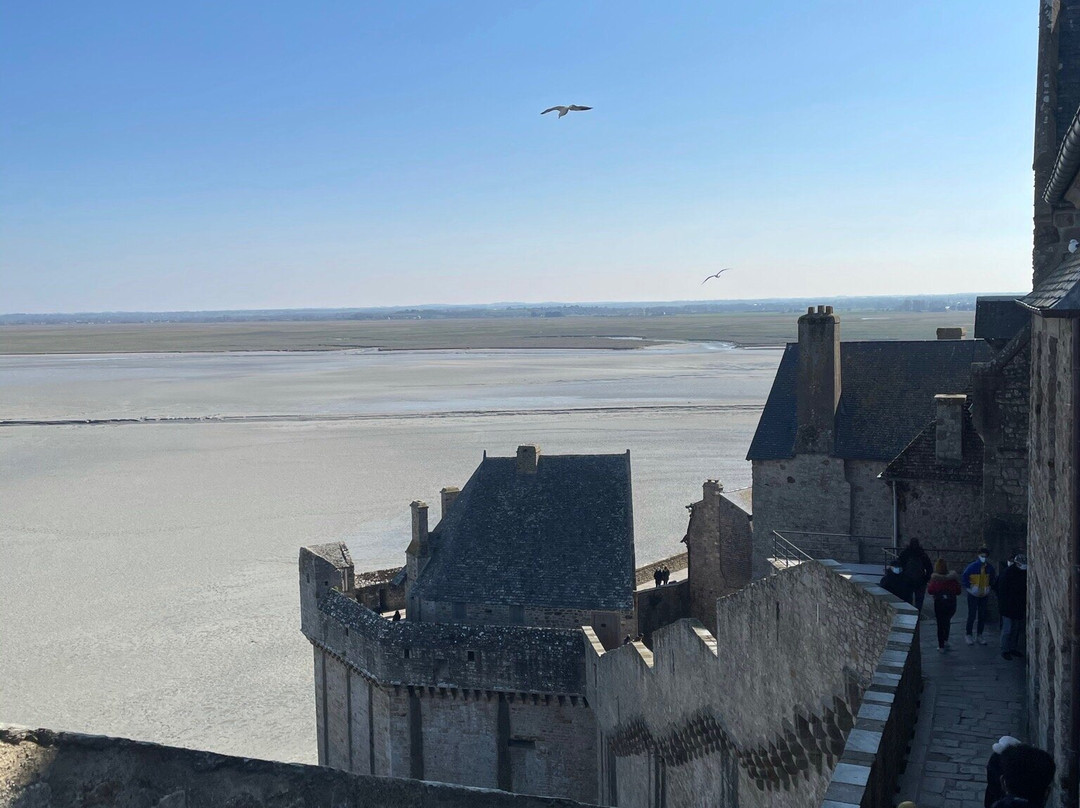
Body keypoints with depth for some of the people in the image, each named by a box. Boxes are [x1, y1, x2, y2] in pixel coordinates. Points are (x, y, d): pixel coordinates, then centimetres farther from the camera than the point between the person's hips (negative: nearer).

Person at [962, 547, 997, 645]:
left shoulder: (990, 567, 0)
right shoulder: (972, 566, -13)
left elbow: (993, 579, 18)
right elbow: (964, 578, -9)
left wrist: (989, 587, 7)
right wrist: (969, 588, -12)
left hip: (984, 595, 4)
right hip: (973, 595, -4)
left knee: (982, 615, 7)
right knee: (972, 615, -5)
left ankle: (980, 636, 17)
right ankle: (968, 635, 7)